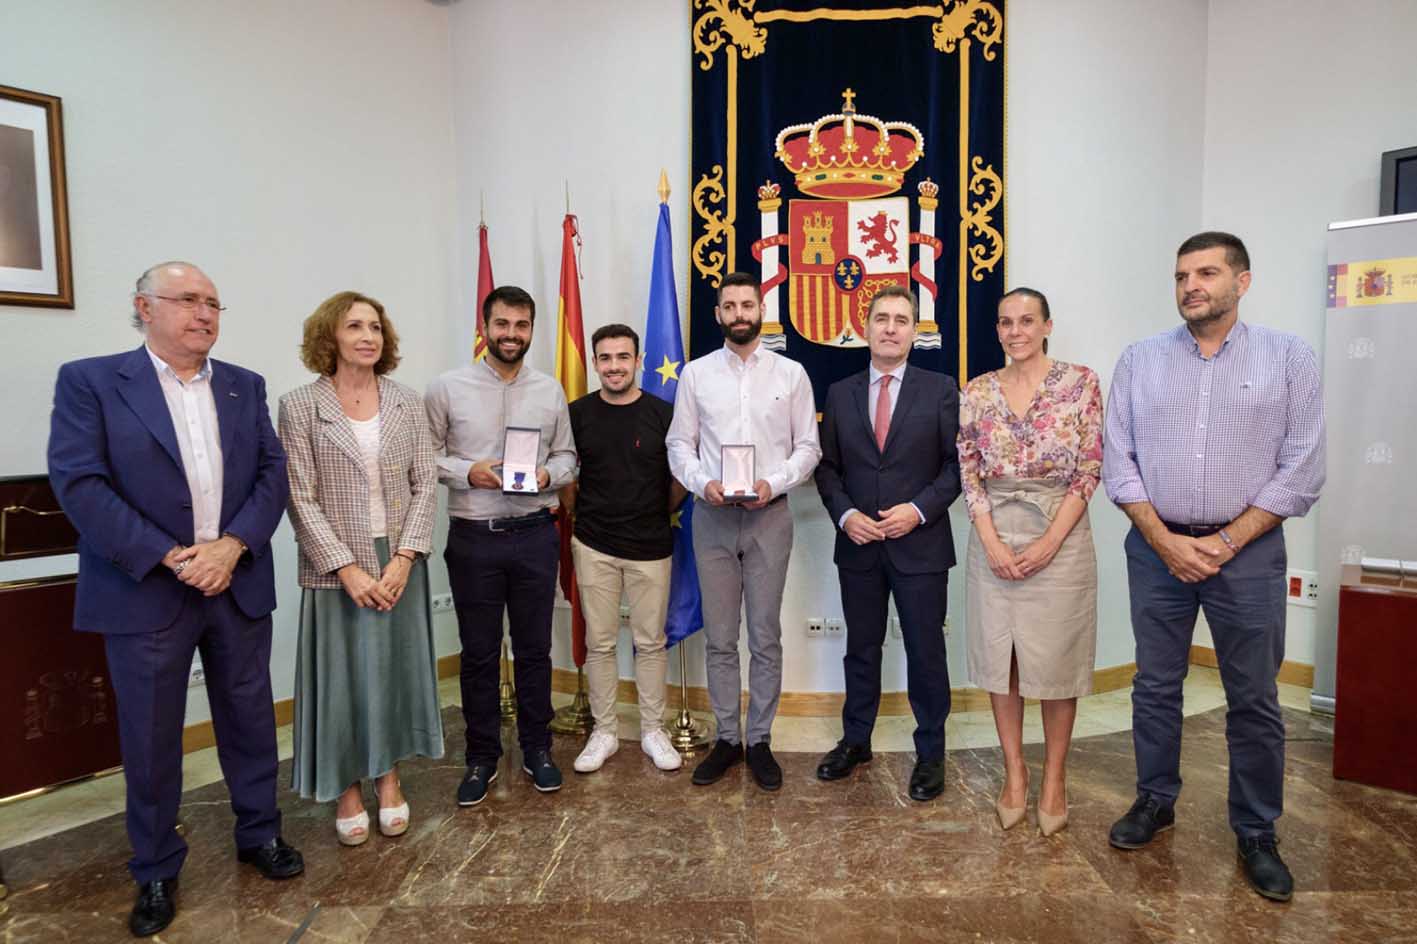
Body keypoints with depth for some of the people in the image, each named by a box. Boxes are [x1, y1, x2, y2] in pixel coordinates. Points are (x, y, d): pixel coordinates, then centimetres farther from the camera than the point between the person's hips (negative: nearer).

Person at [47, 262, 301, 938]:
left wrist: (233, 545, -13)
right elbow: (78, 482, -12)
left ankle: (260, 834, 34)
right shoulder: (89, 381, -3)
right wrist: (169, 556, -17)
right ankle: (156, 872, 30)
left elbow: (273, 471, 2)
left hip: (238, 585, 3)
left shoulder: (245, 386, 8)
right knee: (150, 738, 11)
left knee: (250, 719, 14)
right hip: (146, 593, -3)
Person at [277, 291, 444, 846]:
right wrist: (348, 569, -13)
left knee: (396, 670, 12)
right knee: (341, 677, 8)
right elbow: (301, 499, -8)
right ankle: (348, 791, 26)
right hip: (336, 568, -2)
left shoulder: (407, 404, 3)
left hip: (400, 565, 3)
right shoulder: (299, 407, -5)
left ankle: (388, 777, 30)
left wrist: (404, 558, -9)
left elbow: (425, 484, 1)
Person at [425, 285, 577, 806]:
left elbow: (567, 455, 9)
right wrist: (467, 472, -16)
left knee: (534, 648, 12)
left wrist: (547, 474, -11)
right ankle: (482, 756, 27)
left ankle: (537, 748, 29)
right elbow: (427, 456, 1)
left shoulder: (550, 390, 5)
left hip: (535, 534, 2)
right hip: (473, 537, -1)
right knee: (478, 653, 9)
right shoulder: (447, 388, -2)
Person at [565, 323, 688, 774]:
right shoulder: (578, 414, 0)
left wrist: (661, 513, 7)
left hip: (650, 547, -1)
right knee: (600, 643, 9)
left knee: (650, 642, 9)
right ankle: (604, 731, 24)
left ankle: (653, 730, 24)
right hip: (594, 547, 1)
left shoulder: (663, 414, -4)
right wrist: (582, 515, 5)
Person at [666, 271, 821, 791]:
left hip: (769, 514, -1)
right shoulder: (696, 373, 4)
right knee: (719, 638, 9)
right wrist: (703, 483, -14)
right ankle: (726, 738, 24)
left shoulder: (791, 373, 3)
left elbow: (808, 447, 3)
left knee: (766, 638, 7)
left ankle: (760, 741, 22)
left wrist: (774, 483, -14)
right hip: (712, 516, 1)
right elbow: (679, 444, 4)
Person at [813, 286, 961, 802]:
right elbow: (827, 467, 7)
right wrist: (846, 515, -8)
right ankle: (856, 740, 32)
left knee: (926, 652, 7)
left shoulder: (940, 389, -1)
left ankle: (930, 754, 25)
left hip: (920, 544, -2)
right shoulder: (840, 393, 6)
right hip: (858, 545, 3)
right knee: (861, 648, 15)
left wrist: (919, 509, -15)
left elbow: (956, 463, -2)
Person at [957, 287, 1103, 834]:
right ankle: (1014, 774, 25)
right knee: (998, 658, 8)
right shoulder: (978, 391, 4)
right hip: (994, 538, 2)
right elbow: (969, 474, 3)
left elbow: (1089, 471, -5)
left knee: (1056, 660, 7)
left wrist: (1050, 541, -12)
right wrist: (992, 542, -9)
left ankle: (1054, 778, 24)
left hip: (1060, 536, -2)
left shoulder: (1080, 383, -2)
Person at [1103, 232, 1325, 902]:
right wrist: (1165, 540, -8)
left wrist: (1225, 542, -10)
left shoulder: (1288, 358, 0)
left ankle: (1256, 834, 23)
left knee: (1254, 701, 7)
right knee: (1155, 687, 11)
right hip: (1157, 547, 2)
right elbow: (1117, 461, 1)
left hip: (1248, 550, -1)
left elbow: (1301, 471, -4)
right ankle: (1156, 802, 29)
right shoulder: (1140, 360, 4)